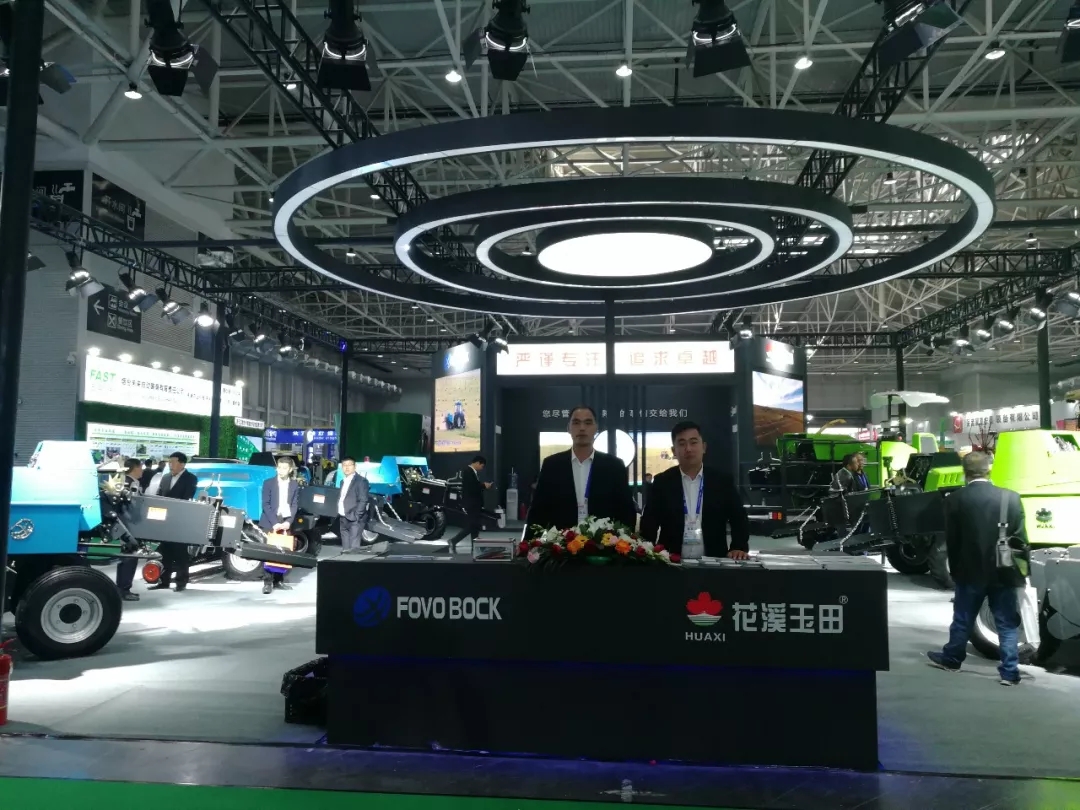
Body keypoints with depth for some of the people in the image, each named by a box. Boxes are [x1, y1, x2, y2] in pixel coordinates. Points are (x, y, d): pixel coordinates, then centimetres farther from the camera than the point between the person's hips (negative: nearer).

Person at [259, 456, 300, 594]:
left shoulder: (295, 485, 6)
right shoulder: (268, 483, -1)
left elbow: (295, 505, 4)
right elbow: (266, 505, -6)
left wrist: (288, 522, -10)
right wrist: (274, 523, -15)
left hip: (285, 523, 2)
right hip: (269, 523, -2)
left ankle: (278, 580, 10)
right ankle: (267, 582, -3)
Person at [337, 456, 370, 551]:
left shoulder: (361, 480, -6)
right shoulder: (343, 481, 20)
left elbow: (363, 500, -14)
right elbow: (341, 499, 20)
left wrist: (355, 516, -20)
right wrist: (338, 513, 7)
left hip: (355, 520, -8)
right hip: (343, 519, 8)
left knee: (353, 547, -12)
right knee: (345, 548, 12)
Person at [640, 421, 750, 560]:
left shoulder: (722, 481, 7)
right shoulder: (662, 482, 6)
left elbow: (739, 518, 10)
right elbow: (649, 522, 4)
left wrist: (739, 547, -6)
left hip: (713, 561, 1)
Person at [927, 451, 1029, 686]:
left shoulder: (955, 499, -9)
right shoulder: (1011, 498, -5)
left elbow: (951, 541, -3)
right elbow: (1020, 538, -2)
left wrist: (955, 570, 10)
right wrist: (1023, 569, 9)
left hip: (971, 570, 0)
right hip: (1004, 571, 1)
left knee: (962, 620, 15)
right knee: (1007, 624, 10)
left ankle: (951, 658, 31)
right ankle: (1010, 672, 12)